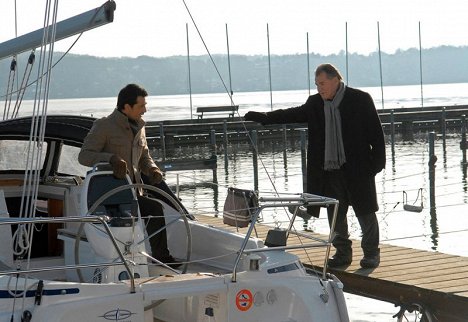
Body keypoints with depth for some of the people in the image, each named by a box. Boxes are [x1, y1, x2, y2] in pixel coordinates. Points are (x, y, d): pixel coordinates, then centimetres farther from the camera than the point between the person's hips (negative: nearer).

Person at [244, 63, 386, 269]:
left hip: (357, 168, -5)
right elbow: (293, 115, 10)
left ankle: (371, 253, 18)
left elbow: (376, 132, -6)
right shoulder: (315, 103, 8)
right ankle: (343, 253, 22)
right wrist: (263, 118, -3)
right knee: (335, 213, 9)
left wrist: (377, 162, -10)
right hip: (329, 170, 5)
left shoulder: (360, 100, -6)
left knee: (365, 212, 4)